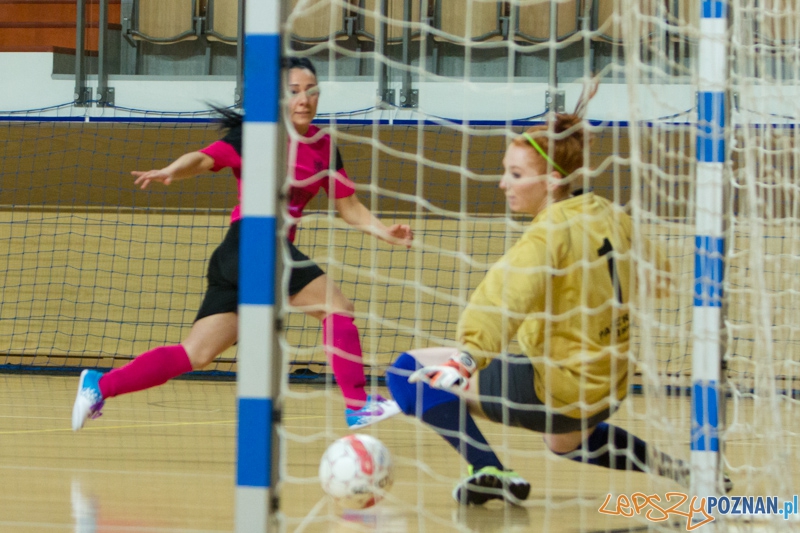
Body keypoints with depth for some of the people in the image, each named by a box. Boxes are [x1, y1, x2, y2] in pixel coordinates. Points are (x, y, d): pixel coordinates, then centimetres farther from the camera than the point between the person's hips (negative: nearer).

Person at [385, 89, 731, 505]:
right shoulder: (606, 214, 3)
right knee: (566, 443, 45)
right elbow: (655, 272, 23)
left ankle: (490, 471, -21)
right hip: (607, 391, 10)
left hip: (557, 389, -9)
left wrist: (470, 355, -56)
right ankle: (672, 468, 35)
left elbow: (510, 296, -41)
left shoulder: (550, 234, -22)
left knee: (410, 371, -13)